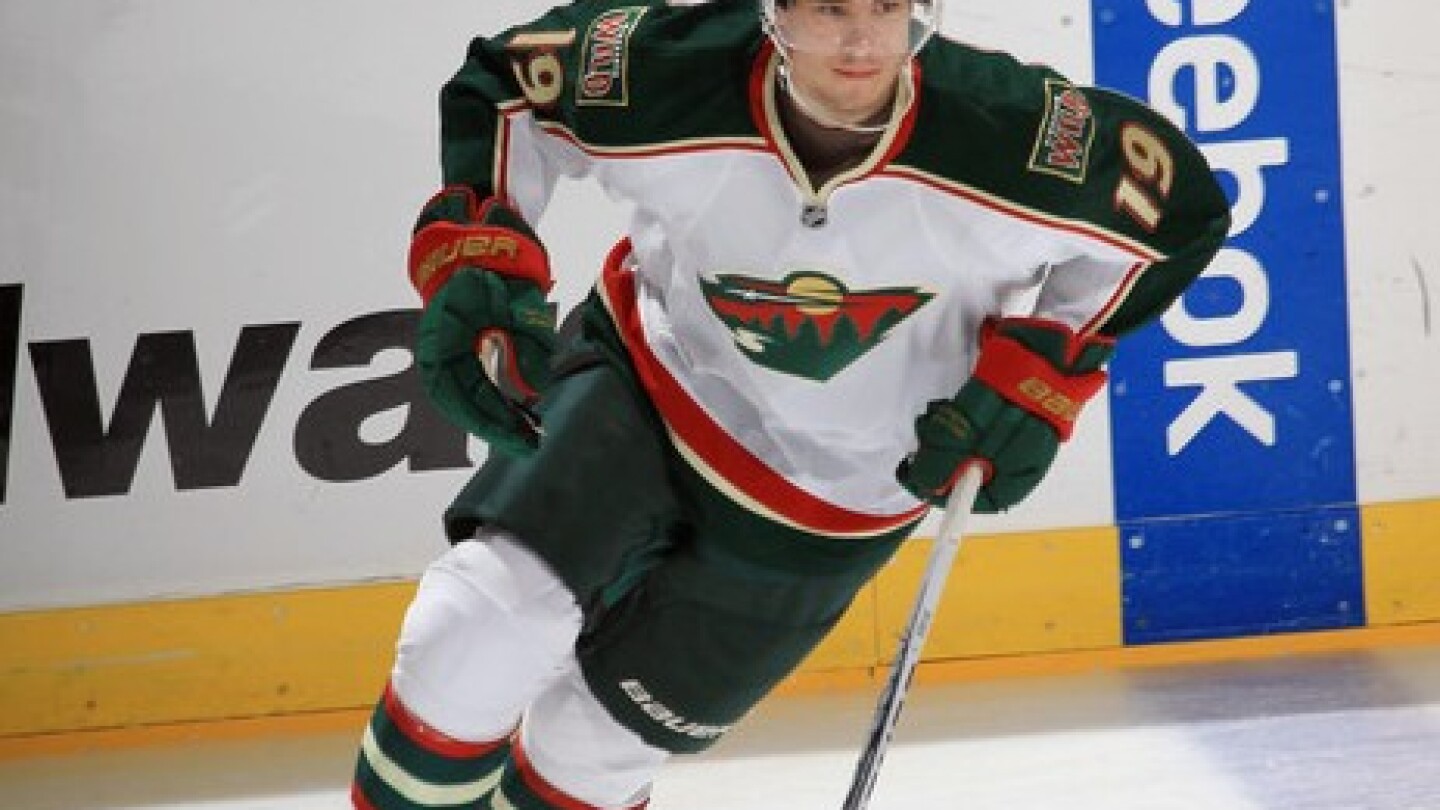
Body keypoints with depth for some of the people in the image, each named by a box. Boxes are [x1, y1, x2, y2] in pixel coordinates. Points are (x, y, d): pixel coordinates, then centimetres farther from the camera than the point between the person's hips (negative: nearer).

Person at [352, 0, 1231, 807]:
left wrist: (1038, 377, -14)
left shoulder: (1017, 136, -29)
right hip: (645, 377, 0)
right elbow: (500, 86, -6)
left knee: (597, 738, 4)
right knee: (479, 628, -21)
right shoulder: (665, 72, -27)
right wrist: (475, 260, -18)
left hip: (828, 502, 0)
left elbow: (1181, 204, -11)